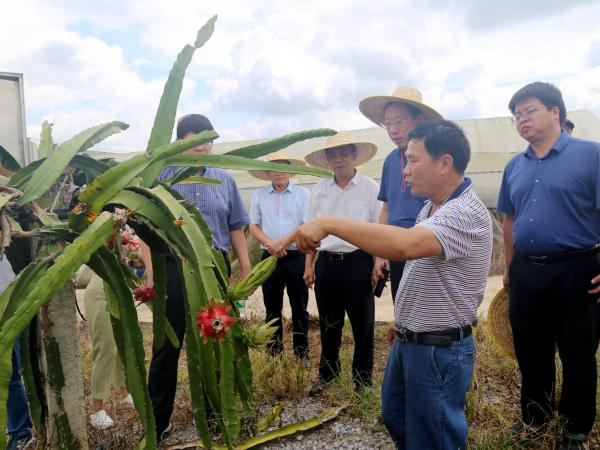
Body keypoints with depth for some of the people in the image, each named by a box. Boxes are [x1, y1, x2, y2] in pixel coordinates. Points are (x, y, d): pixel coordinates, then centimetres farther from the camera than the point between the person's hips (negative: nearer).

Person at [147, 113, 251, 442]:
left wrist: (246, 267, 6)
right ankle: (157, 422, 17)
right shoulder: (163, 176, 2)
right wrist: (151, 269, -11)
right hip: (174, 268, -3)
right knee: (167, 346, 3)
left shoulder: (224, 179, 10)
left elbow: (235, 227, 12)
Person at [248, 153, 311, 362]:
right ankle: (274, 355, 21)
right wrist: (270, 244, -11)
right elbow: (253, 227, 5)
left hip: (297, 257, -2)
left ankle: (302, 355, 18)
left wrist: (284, 243, -15)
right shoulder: (259, 195, 7)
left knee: (299, 309, 6)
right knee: (272, 309, 10)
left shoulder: (303, 193, 1)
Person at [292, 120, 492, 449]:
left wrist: (329, 223, -39)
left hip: (440, 350, -9)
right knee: (394, 419, 26)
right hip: (406, 341, 10)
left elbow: (406, 244, -45)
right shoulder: (431, 207, 6)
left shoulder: (467, 213, -26)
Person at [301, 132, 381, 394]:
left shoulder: (370, 188, -2)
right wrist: (309, 266, 8)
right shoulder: (320, 189, 8)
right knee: (328, 323, 15)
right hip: (327, 263, 4)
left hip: (358, 262, -3)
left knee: (362, 323, 7)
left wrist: (378, 264, -11)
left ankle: (362, 379, 24)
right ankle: (327, 374, 32)